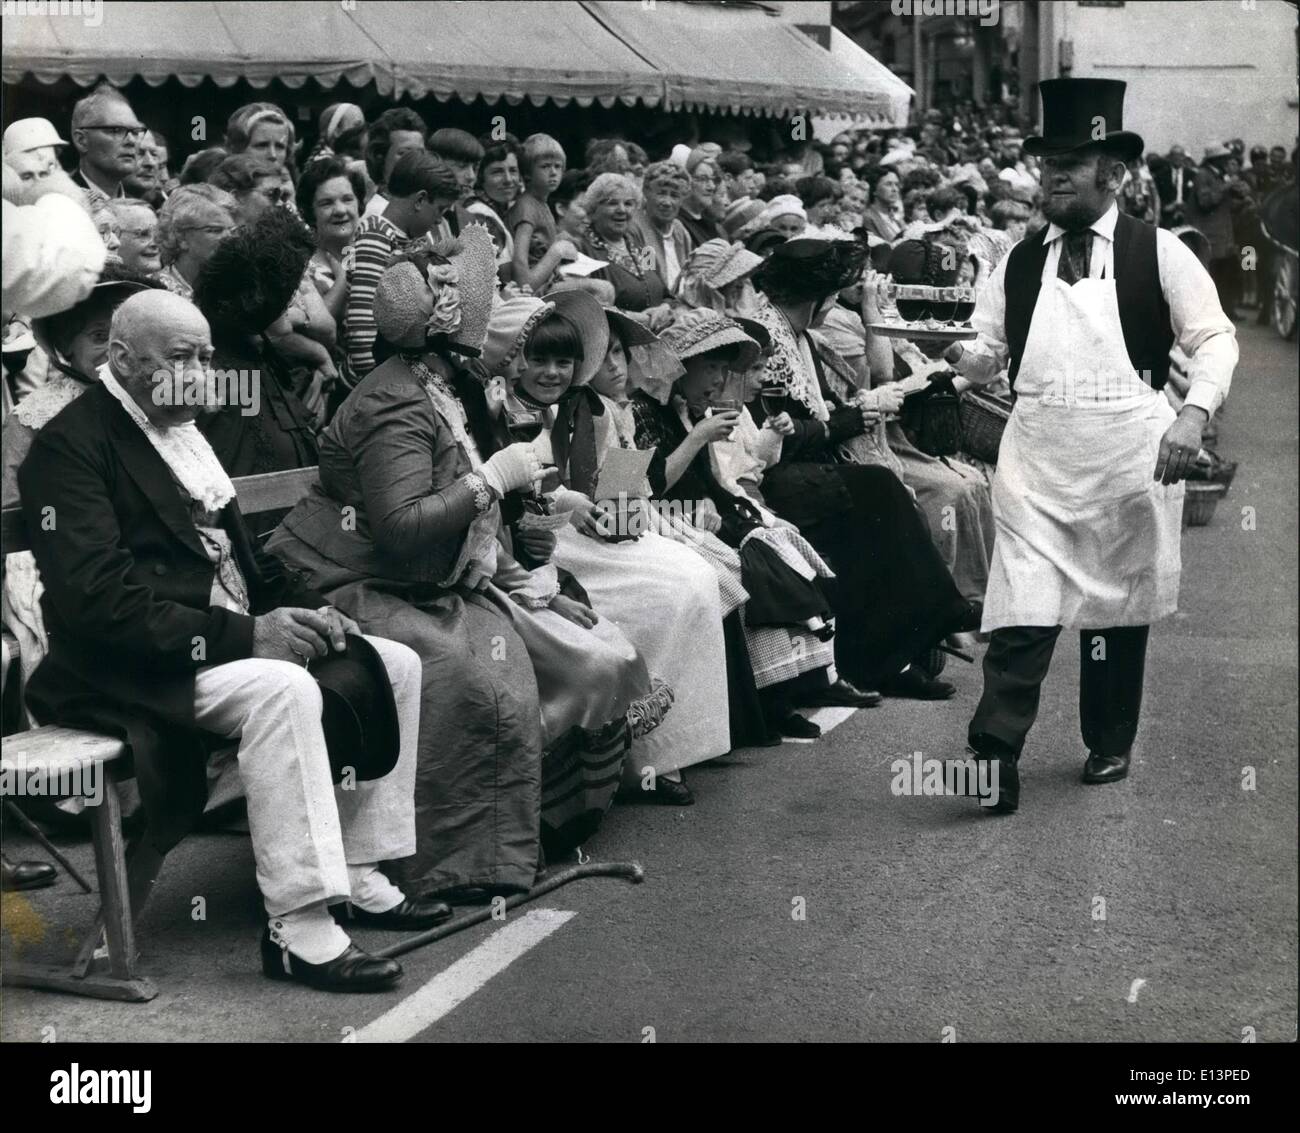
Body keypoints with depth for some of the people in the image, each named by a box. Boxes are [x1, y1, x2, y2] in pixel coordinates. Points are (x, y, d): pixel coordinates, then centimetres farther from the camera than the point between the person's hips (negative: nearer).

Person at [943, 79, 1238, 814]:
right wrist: (958, 353, -13)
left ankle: (1111, 746, 27)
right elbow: (990, 355, 11)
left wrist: (1195, 411, -20)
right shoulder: (1021, 263, 10)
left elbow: (1215, 339, -3)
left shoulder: (1159, 252, 0)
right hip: (1037, 456, 2)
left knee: (1119, 603, 12)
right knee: (1023, 613, -9)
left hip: (1130, 454, -1)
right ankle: (995, 758, -11)